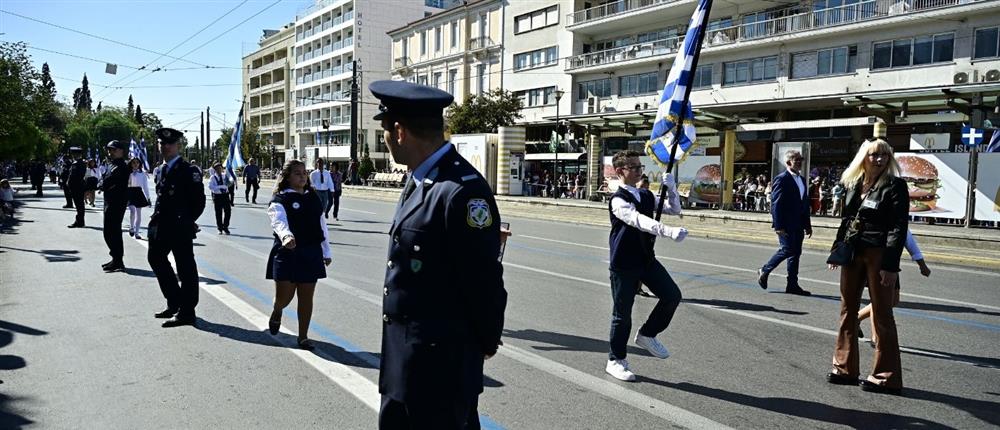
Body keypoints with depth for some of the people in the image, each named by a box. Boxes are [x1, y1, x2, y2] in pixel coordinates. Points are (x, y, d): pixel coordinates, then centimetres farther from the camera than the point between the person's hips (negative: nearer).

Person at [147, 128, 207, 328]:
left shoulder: (188, 170, -12)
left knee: (185, 268, -2)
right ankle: (174, 303, 30)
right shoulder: (163, 169, 13)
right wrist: (156, 217, 10)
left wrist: (186, 221, -9)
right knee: (156, 258, 18)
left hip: (180, 228, -10)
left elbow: (198, 200, -13)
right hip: (162, 226, 10)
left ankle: (186, 312, 5)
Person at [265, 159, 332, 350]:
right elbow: (279, 221, -27)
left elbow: (322, 224, 14)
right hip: (287, 252, -4)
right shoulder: (280, 200, -7)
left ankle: (303, 336, 16)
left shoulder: (313, 197, 10)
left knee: (306, 297, 5)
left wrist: (326, 252, 15)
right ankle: (276, 313, 39)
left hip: (312, 253, 4)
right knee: (284, 296, 2)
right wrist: (286, 236, -48)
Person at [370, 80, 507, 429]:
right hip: (403, 354, 9)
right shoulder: (419, 181, 8)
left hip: (441, 360, -9)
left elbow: (484, 279, -19)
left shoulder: (463, 191, -24)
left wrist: (486, 343, -5)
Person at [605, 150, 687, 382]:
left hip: (646, 259, 7)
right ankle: (616, 361, 21)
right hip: (623, 264, -7)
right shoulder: (618, 200, -17)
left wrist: (671, 187, -6)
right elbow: (639, 220, -34)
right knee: (622, 313, 3)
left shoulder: (647, 196, 8)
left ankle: (647, 334, 22)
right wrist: (669, 231, -47)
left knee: (672, 295, -2)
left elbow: (674, 209, 12)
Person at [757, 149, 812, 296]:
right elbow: (776, 204, -15)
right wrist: (778, 226, -20)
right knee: (787, 250, -9)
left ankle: (792, 285, 13)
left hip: (798, 224, 8)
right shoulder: (781, 179, -10)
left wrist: (807, 224, 15)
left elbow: (805, 203, 19)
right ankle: (764, 271, 11)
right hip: (786, 225, -8)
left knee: (795, 253, 8)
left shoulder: (802, 180, 16)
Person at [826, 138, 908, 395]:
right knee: (847, 310, 11)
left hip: (879, 256, -6)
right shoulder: (854, 184, 9)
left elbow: (898, 228, -13)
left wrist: (890, 265, -19)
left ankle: (886, 376, 11)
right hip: (852, 254, 6)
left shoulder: (895, 186, -8)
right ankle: (845, 368, 22)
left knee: (882, 314, 1)